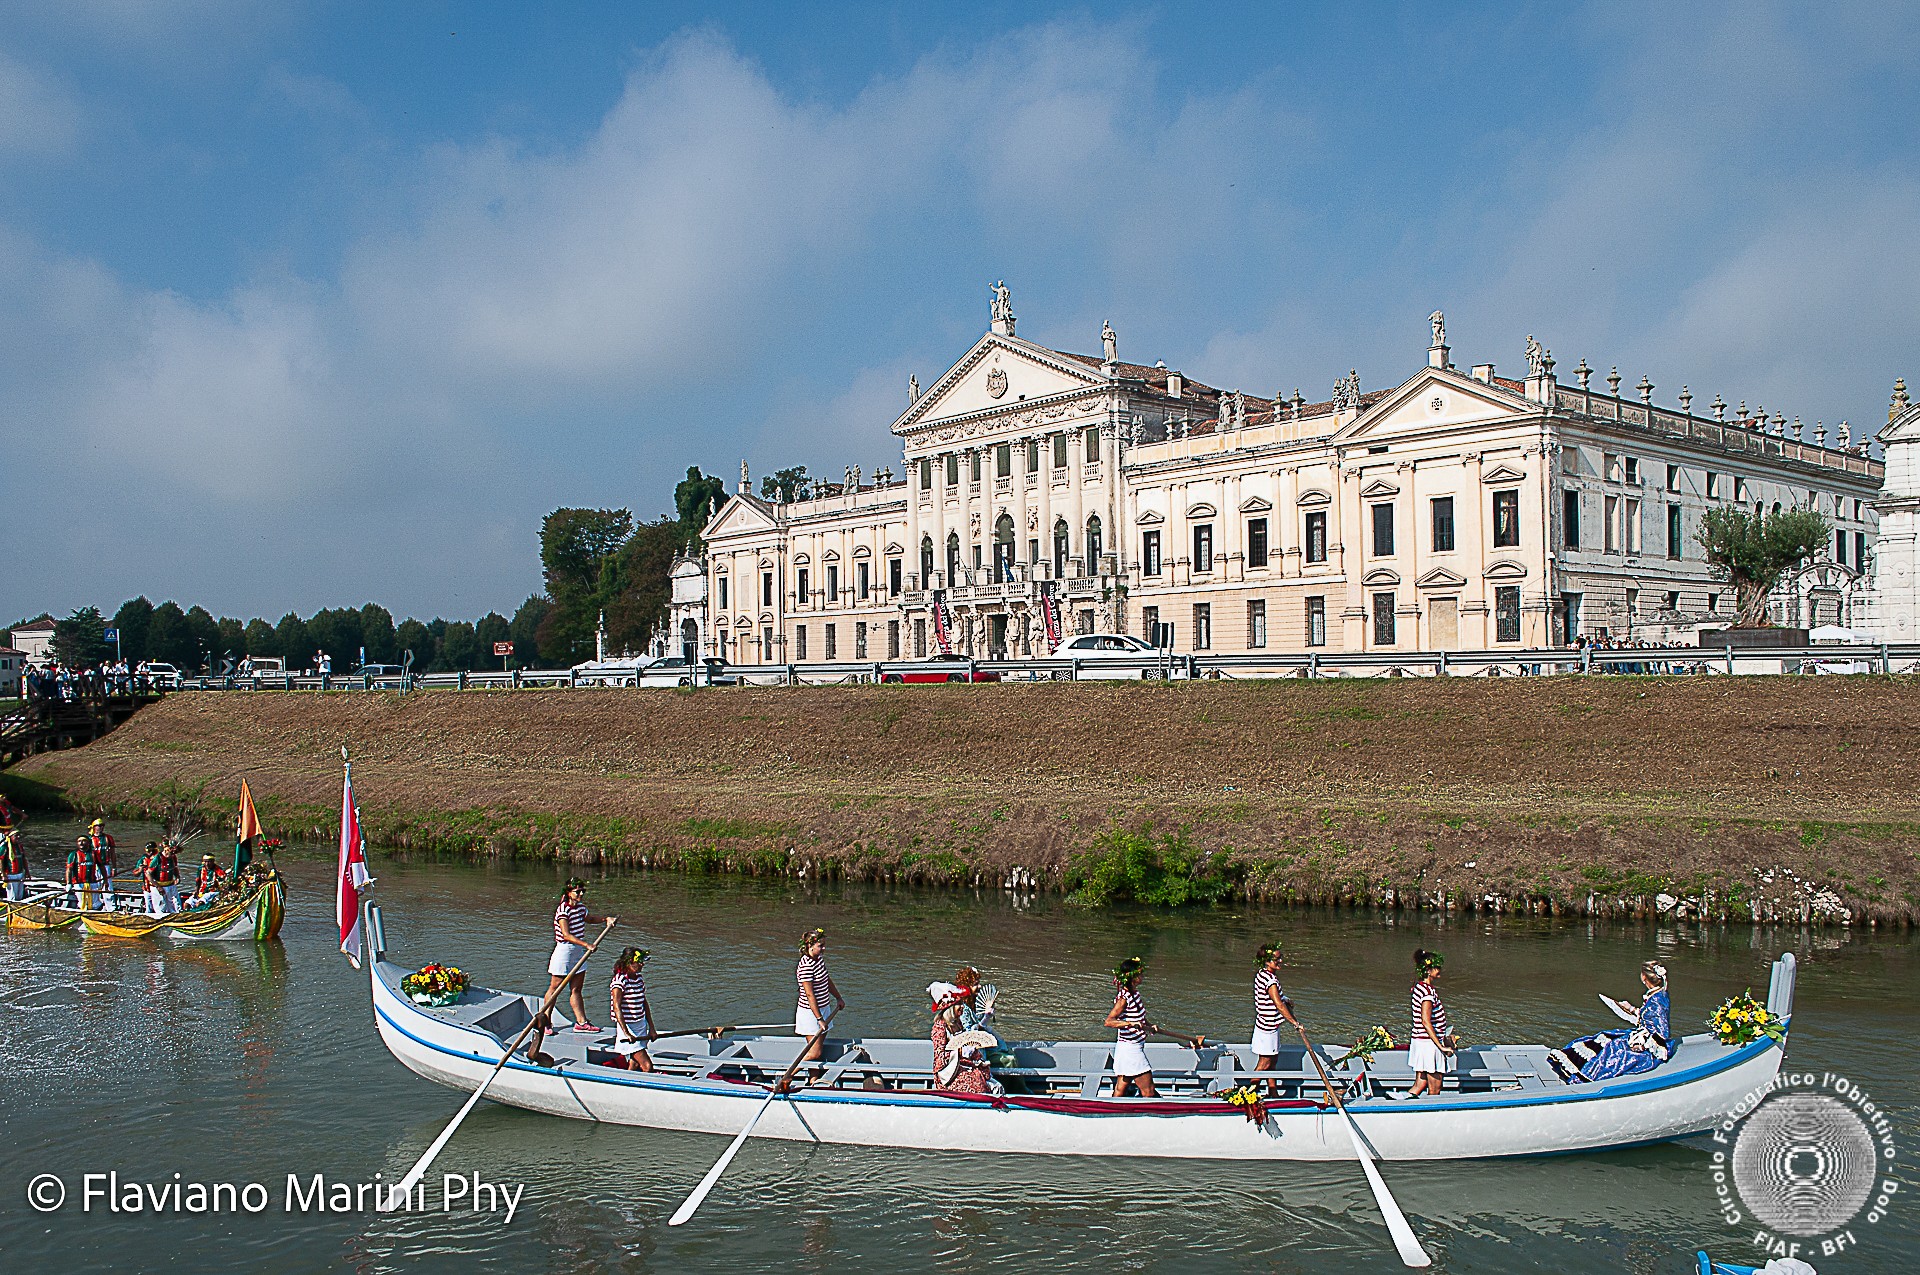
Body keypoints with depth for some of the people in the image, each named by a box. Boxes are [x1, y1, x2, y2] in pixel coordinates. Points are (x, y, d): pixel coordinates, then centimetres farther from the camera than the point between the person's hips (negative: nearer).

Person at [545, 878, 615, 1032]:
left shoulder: (581, 907, 7)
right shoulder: (563, 910, -17)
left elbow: (589, 919, 31)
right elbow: (566, 935, -25)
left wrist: (606, 918, 16)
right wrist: (586, 944, -31)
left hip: (579, 951, 8)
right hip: (564, 951, -8)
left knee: (576, 990, 9)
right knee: (554, 988, 1)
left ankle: (581, 1022, 9)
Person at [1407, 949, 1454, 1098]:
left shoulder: (1419, 987, 10)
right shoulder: (1428, 991, -19)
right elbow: (1426, 1021, -25)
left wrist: (1444, 1036, 22)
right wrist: (1441, 1046, -22)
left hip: (1419, 1041, 9)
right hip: (1429, 1043, -9)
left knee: (1419, 1086, 15)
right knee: (1434, 1090, 2)